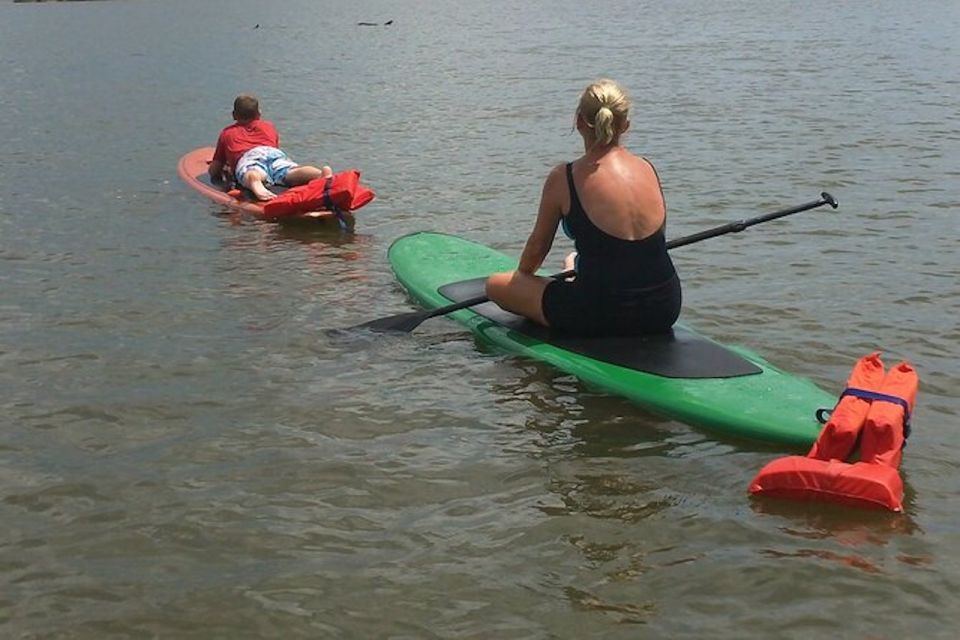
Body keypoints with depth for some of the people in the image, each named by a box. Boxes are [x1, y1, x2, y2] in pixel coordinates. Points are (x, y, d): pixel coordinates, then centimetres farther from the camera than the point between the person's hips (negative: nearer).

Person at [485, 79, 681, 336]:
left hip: (602, 315, -6)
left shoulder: (564, 178, -10)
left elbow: (538, 246, 4)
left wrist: (522, 274, 27)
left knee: (495, 285, 15)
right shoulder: (649, 169, 3)